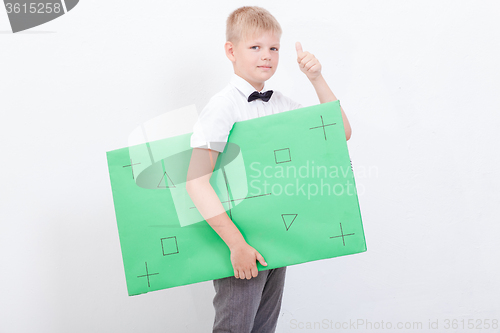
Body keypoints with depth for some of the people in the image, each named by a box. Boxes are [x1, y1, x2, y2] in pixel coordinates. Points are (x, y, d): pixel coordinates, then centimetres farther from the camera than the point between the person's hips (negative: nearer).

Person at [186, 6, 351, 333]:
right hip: (238, 238, -6)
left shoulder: (282, 103, 6)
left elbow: (341, 133, 7)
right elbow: (196, 182, -22)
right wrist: (236, 243, -24)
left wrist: (317, 79, -4)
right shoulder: (223, 106, -14)